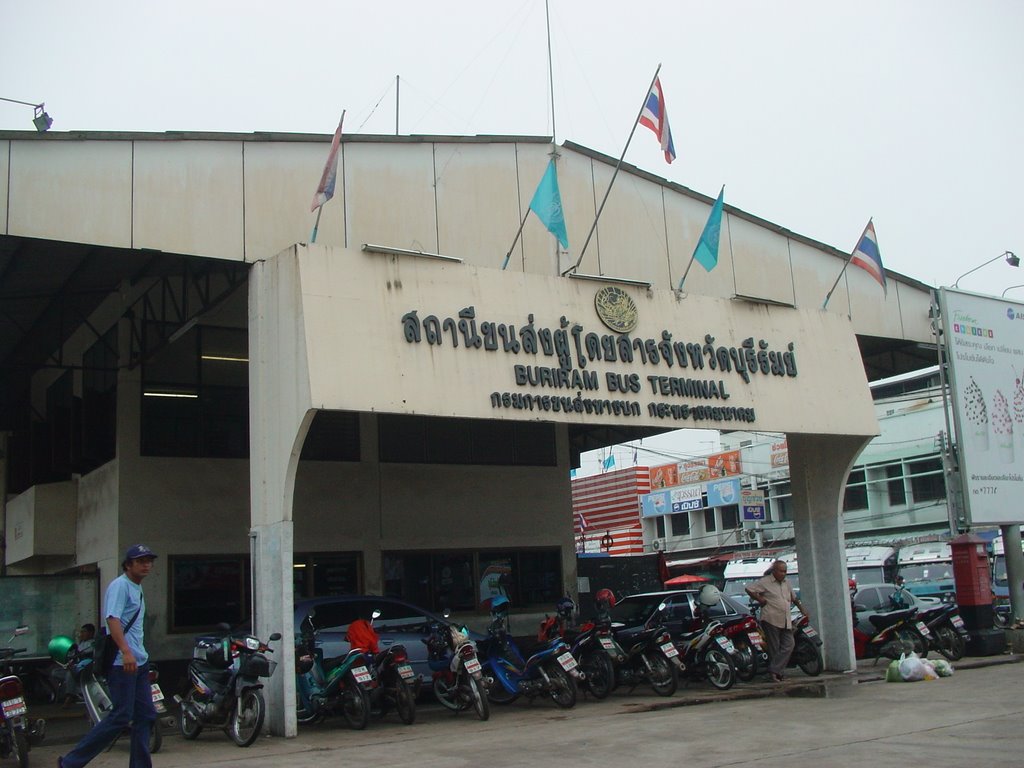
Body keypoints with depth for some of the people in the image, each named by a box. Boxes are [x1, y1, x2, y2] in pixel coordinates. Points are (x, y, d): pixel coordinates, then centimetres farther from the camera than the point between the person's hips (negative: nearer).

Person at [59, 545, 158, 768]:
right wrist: (126, 652, -32)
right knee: (121, 716, -9)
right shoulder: (120, 585, -9)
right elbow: (112, 619, -22)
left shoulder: (137, 588, 20)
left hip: (139, 662, 10)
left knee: (146, 716, 7)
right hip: (121, 663, -10)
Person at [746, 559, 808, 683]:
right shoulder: (765, 582, -4)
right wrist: (760, 599, -10)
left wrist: (802, 609, 26)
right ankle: (775, 672, 3)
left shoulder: (786, 583, 18)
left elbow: (794, 597, 30)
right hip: (771, 620, -6)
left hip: (786, 621, 6)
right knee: (774, 648, -3)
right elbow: (749, 589, -5)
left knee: (788, 646, -7)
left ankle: (774, 670, -8)